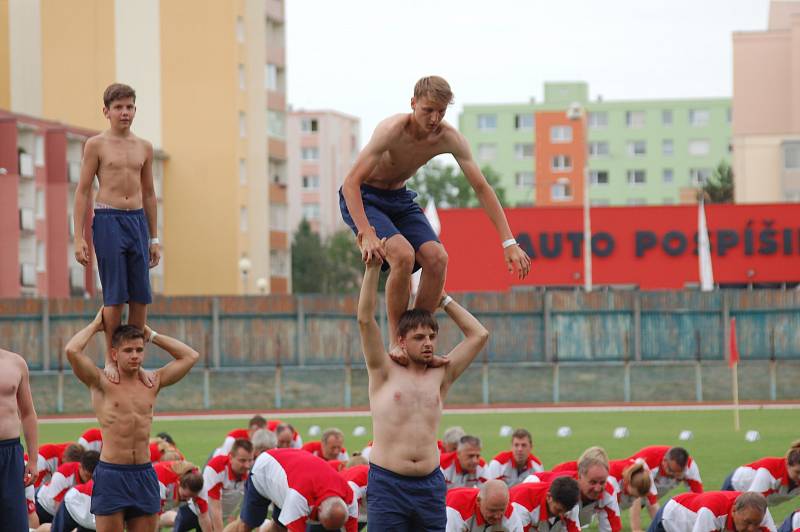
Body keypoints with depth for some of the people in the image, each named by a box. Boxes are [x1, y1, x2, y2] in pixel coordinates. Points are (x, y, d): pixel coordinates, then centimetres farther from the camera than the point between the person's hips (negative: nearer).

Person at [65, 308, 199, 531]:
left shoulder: (152, 382, 11)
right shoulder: (102, 383, -1)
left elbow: (190, 356, 14)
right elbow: (72, 350, -15)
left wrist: (151, 335, 13)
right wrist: (96, 325, 1)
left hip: (145, 473, 4)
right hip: (111, 473, -4)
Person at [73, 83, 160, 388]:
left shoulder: (144, 148, 12)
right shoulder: (96, 145, 0)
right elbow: (83, 191, -1)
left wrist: (154, 238, 17)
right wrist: (79, 238, -7)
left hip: (138, 220, 4)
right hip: (108, 222, -4)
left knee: (141, 296, 2)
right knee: (115, 295, -6)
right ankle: (110, 360, 4)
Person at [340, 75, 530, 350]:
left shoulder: (450, 138, -14)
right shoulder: (393, 130, -30)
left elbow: (482, 188, -9)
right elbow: (351, 182, -33)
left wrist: (509, 243, -15)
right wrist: (366, 235, -44)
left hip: (400, 198, 6)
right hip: (362, 199, -6)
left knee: (437, 257, -17)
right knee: (403, 255, -30)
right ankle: (395, 343, -17)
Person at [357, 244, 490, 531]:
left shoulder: (440, 375, 12)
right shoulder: (385, 372, 5)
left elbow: (479, 335, 14)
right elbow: (365, 320, -4)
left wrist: (443, 299, 16)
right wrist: (373, 268, -6)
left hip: (430, 485, 3)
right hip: (388, 483, -3)